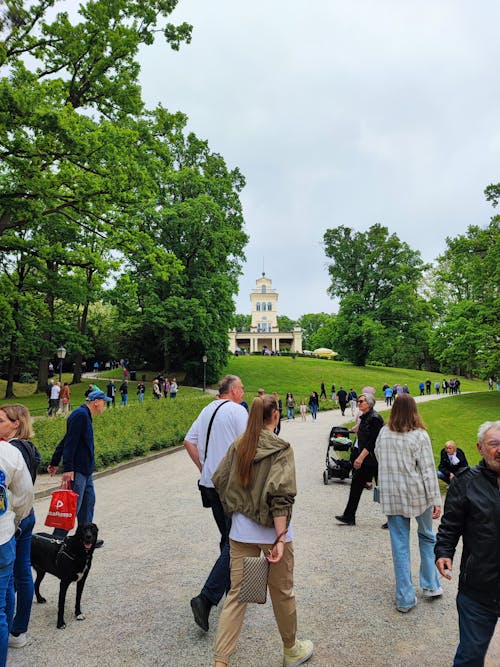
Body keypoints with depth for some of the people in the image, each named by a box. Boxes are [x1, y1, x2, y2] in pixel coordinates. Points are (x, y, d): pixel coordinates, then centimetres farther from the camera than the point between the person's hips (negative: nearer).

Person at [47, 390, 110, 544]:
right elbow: (69, 442, -22)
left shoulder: (85, 415, 15)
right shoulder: (80, 415, -16)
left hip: (86, 470, 10)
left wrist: (55, 462, 24)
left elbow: (66, 441, 20)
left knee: (88, 502, 15)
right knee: (73, 505, -4)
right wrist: (68, 469, -26)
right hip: (77, 470, -10)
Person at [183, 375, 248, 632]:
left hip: (210, 483, 8)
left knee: (227, 538, 21)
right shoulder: (237, 411, -12)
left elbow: (188, 441, 13)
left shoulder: (207, 410, 11)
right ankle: (206, 598, -10)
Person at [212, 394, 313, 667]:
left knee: (237, 594, 14)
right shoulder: (281, 449, -16)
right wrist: (281, 539, -20)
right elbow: (279, 496, -22)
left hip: (240, 530, 4)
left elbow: (219, 480, 5)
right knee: (282, 593, 17)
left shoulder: (238, 445, -1)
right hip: (271, 531, -4)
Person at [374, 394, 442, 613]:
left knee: (399, 545, 9)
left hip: (391, 496, 2)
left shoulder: (383, 433, -3)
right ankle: (431, 585, 31)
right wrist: (436, 500, -6)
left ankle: (405, 598, 17)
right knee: (427, 537, 22)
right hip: (417, 494, -2)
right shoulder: (419, 436, -13)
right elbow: (428, 471, -11)